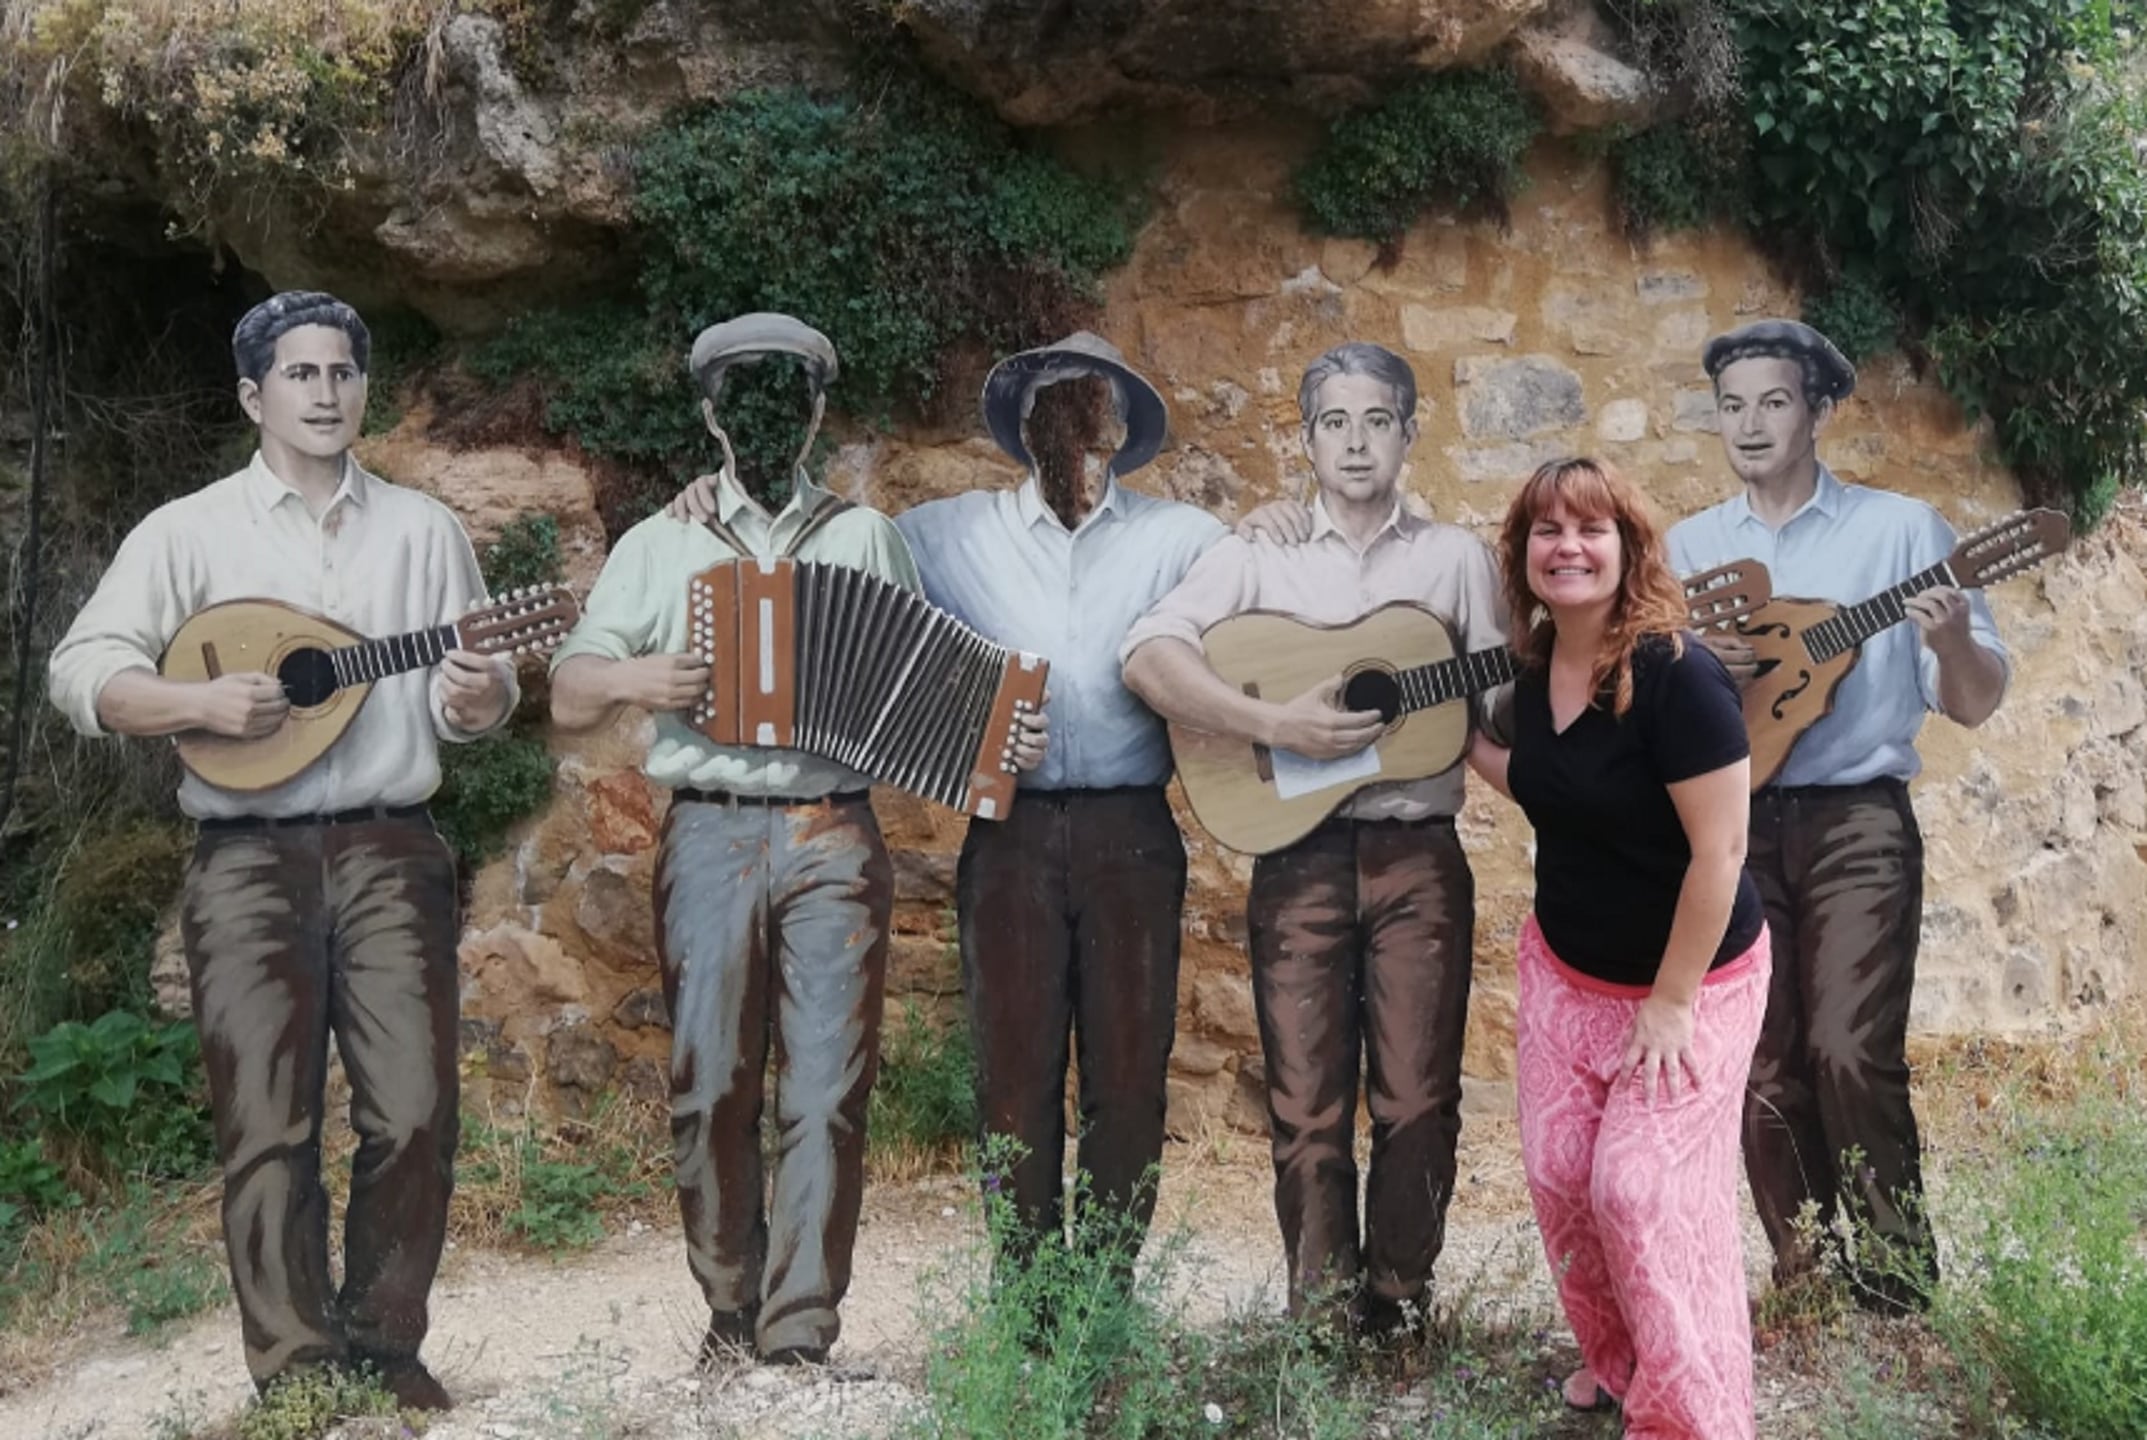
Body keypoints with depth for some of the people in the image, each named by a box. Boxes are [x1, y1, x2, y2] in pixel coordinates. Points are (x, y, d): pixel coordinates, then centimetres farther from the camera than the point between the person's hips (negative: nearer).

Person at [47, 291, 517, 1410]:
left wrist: (475, 699, -12)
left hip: (393, 853, 2)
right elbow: (81, 670, 0)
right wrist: (203, 702, -16)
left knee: (412, 1115, -1)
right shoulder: (188, 531, 5)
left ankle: (382, 1345, 15)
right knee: (267, 1130, -2)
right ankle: (295, 1373, 8)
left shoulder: (423, 529, 12)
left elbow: (476, 685, 11)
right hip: (248, 860, -1)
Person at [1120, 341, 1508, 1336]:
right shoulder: (1256, 558, 6)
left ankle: (1396, 1303, 17)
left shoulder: (1457, 559, 12)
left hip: (1422, 854, 1)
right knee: (1307, 1108, 2)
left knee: (1418, 1101, 2)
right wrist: (1275, 725, -19)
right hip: (1299, 855, -1)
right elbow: (1147, 658, -9)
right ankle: (1323, 1309, 15)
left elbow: (1503, 712, 10)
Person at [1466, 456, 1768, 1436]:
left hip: (1690, 981, -7)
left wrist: (1672, 1004, -20)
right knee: (1557, 1174, 7)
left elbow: (1719, 851, -24)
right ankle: (1616, 1360, 31)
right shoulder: (1537, 666, -3)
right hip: (1564, 967, 7)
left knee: (1641, 1193, -9)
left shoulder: (1676, 675, -25)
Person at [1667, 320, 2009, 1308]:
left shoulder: (1900, 529, 4)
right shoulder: (1687, 548, 12)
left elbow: (1975, 704, 3)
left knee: (1851, 1052, -16)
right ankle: (1804, 1290, 14)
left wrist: (1951, 641, -19)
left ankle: (1898, 1292, -4)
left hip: (1858, 820, -3)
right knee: (1761, 1074, 3)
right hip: (1730, 825, 3)